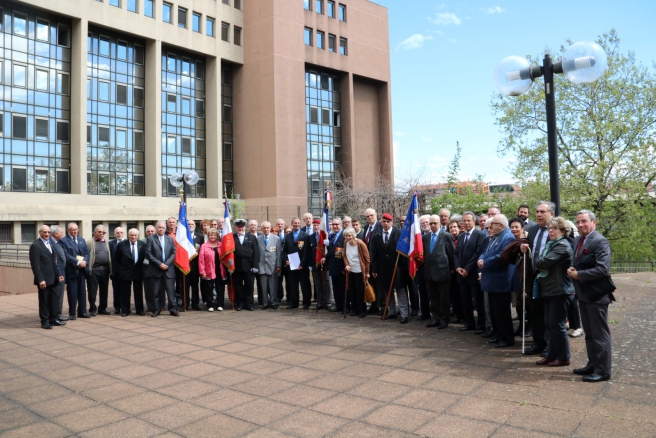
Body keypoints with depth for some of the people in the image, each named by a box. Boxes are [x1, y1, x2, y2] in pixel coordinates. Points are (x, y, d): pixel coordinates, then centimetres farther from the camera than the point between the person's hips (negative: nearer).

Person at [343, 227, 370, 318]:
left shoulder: (360, 243, -18)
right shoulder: (345, 242, -3)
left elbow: (367, 258, -11)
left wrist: (367, 272, -8)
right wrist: (346, 265, -7)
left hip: (359, 272, -5)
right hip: (350, 271, 5)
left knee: (360, 292, -1)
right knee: (352, 291, 10)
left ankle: (362, 310, 13)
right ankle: (354, 309, 23)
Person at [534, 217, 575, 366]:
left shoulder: (562, 246, -15)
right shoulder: (551, 244, 15)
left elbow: (542, 262, -23)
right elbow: (538, 263, 16)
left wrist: (538, 256, -3)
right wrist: (542, 267, -4)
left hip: (559, 290, -9)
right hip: (549, 289, 9)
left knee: (557, 324, -1)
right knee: (548, 324, 13)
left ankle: (563, 357, 11)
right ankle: (551, 355, 22)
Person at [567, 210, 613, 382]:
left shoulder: (600, 241, -16)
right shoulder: (578, 240, 11)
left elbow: (603, 269, -24)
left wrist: (579, 275, -19)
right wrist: (572, 270, 0)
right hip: (583, 294, 9)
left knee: (600, 334, 1)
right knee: (589, 334, 17)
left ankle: (603, 370, 11)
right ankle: (592, 365, 28)